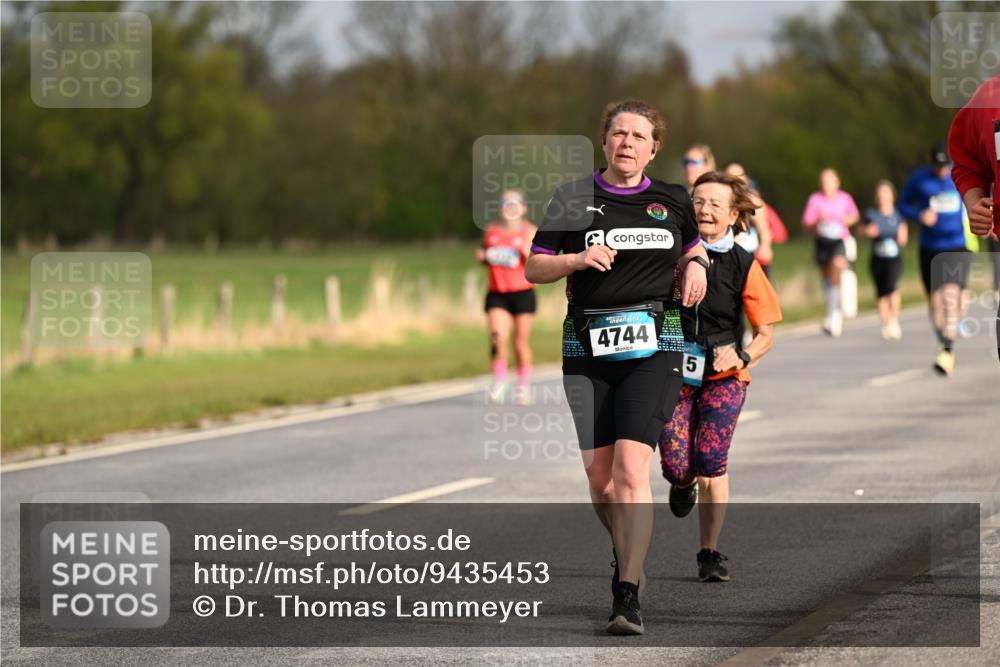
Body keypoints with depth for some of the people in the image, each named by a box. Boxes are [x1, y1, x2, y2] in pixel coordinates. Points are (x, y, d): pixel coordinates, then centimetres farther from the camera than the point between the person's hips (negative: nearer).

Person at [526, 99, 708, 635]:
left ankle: (628, 597, -19)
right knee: (598, 477, 2)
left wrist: (696, 264, 6)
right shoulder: (573, 199, 5)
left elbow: (692, 243, 29)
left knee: (630, 469, -16)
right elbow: (533, 269, 6)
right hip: (587, 345, 1)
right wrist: (577, 259, -12)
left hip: (654, 344, -1)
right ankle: (626, 558, 31)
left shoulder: (672, 201, 10)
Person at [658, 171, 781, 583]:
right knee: (678, 467, -9)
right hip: (674, 374, 1)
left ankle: (710, 554, -1)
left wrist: (741, 356, -16)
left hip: (723, 378, -1)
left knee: (711, 462, -15)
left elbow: (765, 333, 1)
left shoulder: (744, 265, -3)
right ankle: (684, 483, 32)